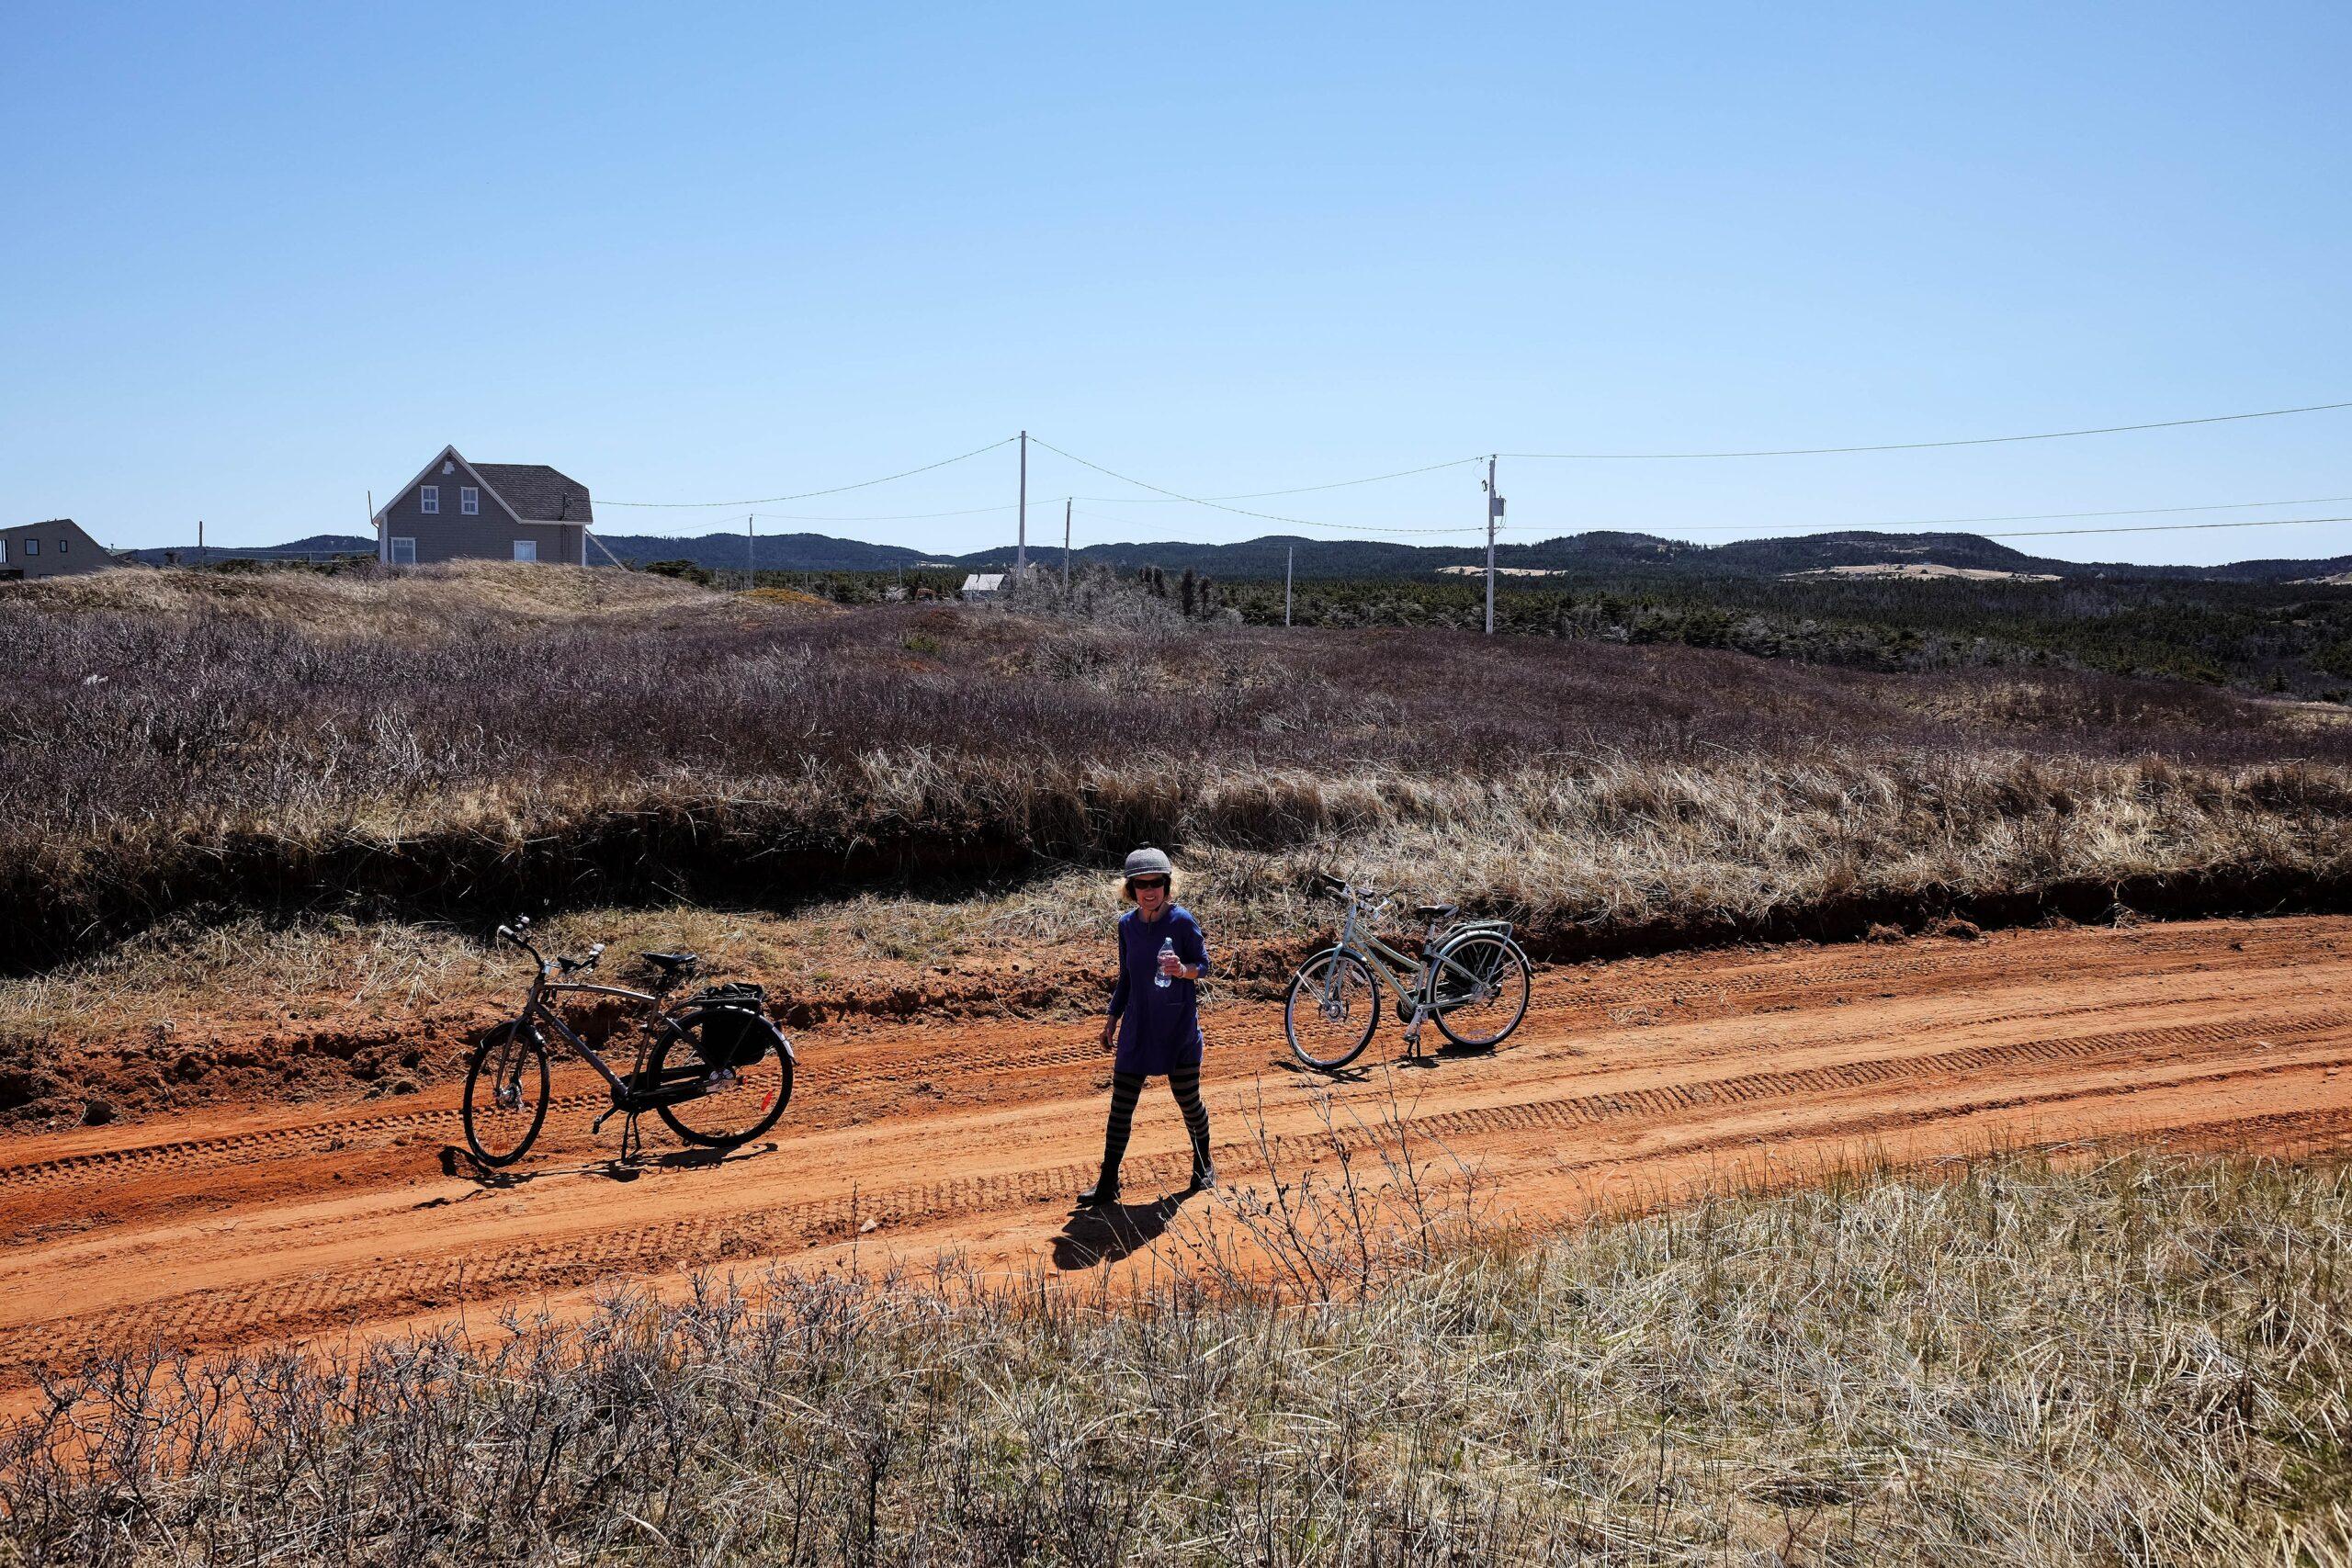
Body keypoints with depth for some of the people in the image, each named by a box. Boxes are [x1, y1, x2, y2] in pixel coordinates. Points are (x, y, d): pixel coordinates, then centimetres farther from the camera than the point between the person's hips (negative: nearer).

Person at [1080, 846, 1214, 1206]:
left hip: (1179, 1027, -4)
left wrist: (1184, 970, -26)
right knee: (1121, 1105, 2)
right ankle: (1108, 1183, 11)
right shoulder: (1127, 925, 4)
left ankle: (1203, 1164, 34)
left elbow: (1204, 963, -5)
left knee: (1188, 1100, 8)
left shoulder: (1182, 920, -10)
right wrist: (1112, 1018, 16)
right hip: (1137, 1027, 4)